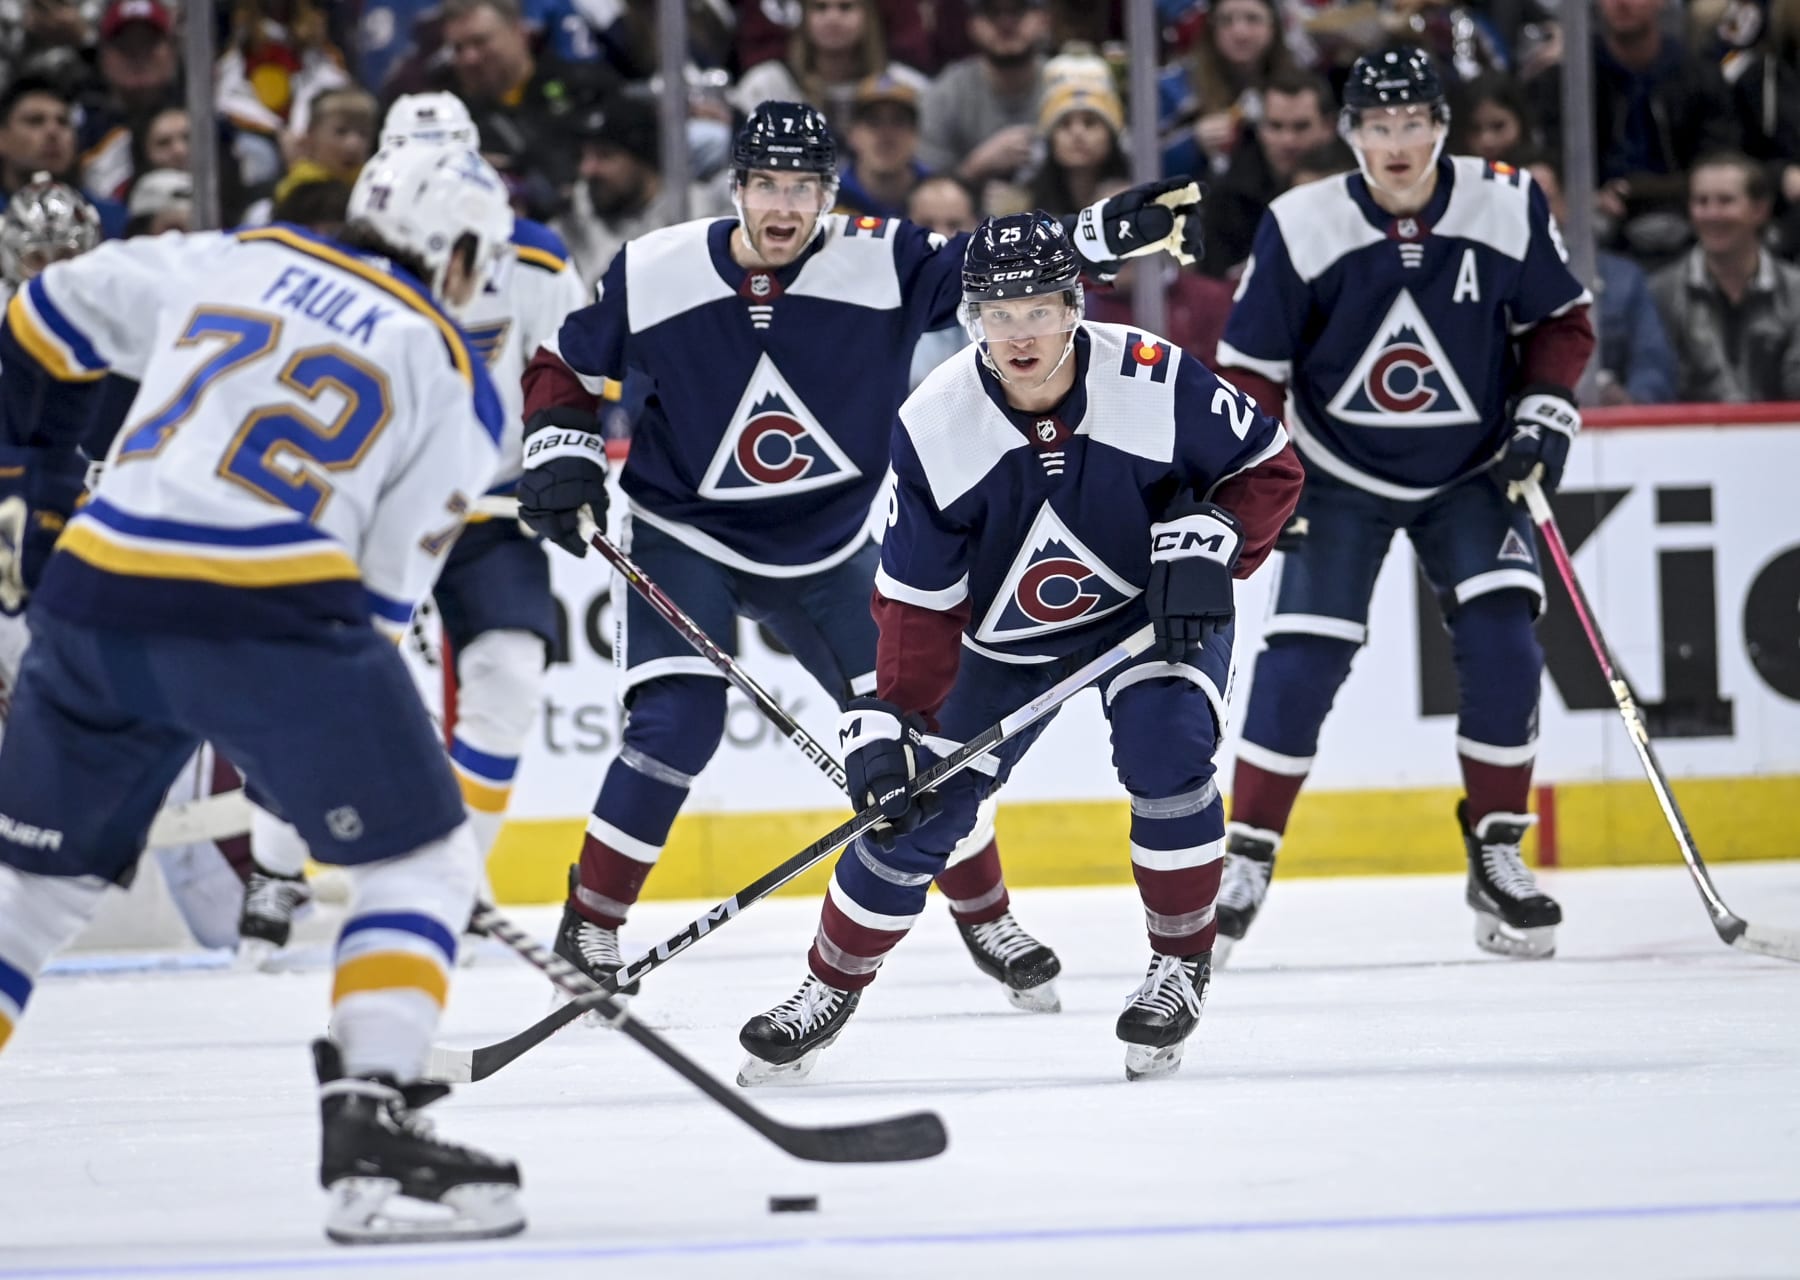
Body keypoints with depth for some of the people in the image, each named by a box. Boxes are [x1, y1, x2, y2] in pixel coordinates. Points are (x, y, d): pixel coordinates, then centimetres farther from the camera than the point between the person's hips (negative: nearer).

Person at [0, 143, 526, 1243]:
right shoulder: (457, 379, 10)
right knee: (423, 863, 9)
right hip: (274, 607, -4)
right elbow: (385, 585, 8)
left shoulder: (229, 260, 19)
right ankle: (370, 1129, -5)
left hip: (98, 593, 4)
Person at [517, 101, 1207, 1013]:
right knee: (677, 723, -21)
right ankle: (589, 925, -6)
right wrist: (560, 452, -13)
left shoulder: (881, 264, -14)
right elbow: (565, 366, 1)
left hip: (825, 547, 2)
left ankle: (985, 916, 22)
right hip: (682, 538, -2)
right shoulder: (654, 274, -14)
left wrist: (1107, 232, -34)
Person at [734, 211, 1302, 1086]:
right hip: (1007, 638, 2)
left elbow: (1269, 466, -10)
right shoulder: (935, 426, -22)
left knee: (1165, 753, -27)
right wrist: (889, 722, -23)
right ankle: (831, 987, 21)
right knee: (916, 808, -1)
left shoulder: (1154, 381, -26)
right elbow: (917, 601, -15)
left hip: (1153, 611, -2)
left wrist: (1207, 545, -27)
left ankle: (1181, 963, -6)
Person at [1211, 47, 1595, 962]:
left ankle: (1497, 853, 2)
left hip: (1470, 474, 1)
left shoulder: (1508, 209, -13)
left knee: (1502, 643, -13)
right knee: (1302, 661, -11)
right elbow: (1250, 365, -6)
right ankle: (1245, 859, 3)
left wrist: (1545, 412, -9)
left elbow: (1560, 319, 4)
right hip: (1340, 474, -1)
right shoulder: (1303, 227, -17)